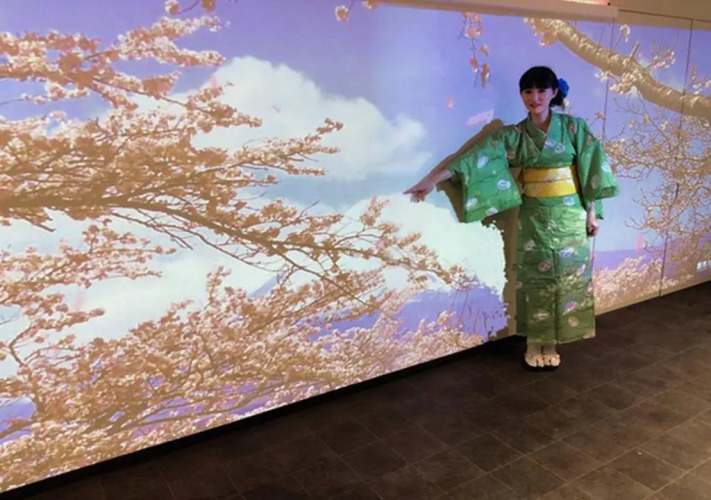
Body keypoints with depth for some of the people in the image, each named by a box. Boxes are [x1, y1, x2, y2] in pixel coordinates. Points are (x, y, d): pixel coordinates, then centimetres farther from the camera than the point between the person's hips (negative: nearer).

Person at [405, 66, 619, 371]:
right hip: (534, 218, 0)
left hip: (570, 215, 0)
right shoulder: (512, 136, -3)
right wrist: (433, 179, -24)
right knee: (536, 277, 6)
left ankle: (553, 342, 22)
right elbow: (477, 157, -14)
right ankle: (536, 343, 20)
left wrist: (592, 211, -4)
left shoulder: (574, 127, -2)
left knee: (566, 275, 7)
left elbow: (591, 170, 0)